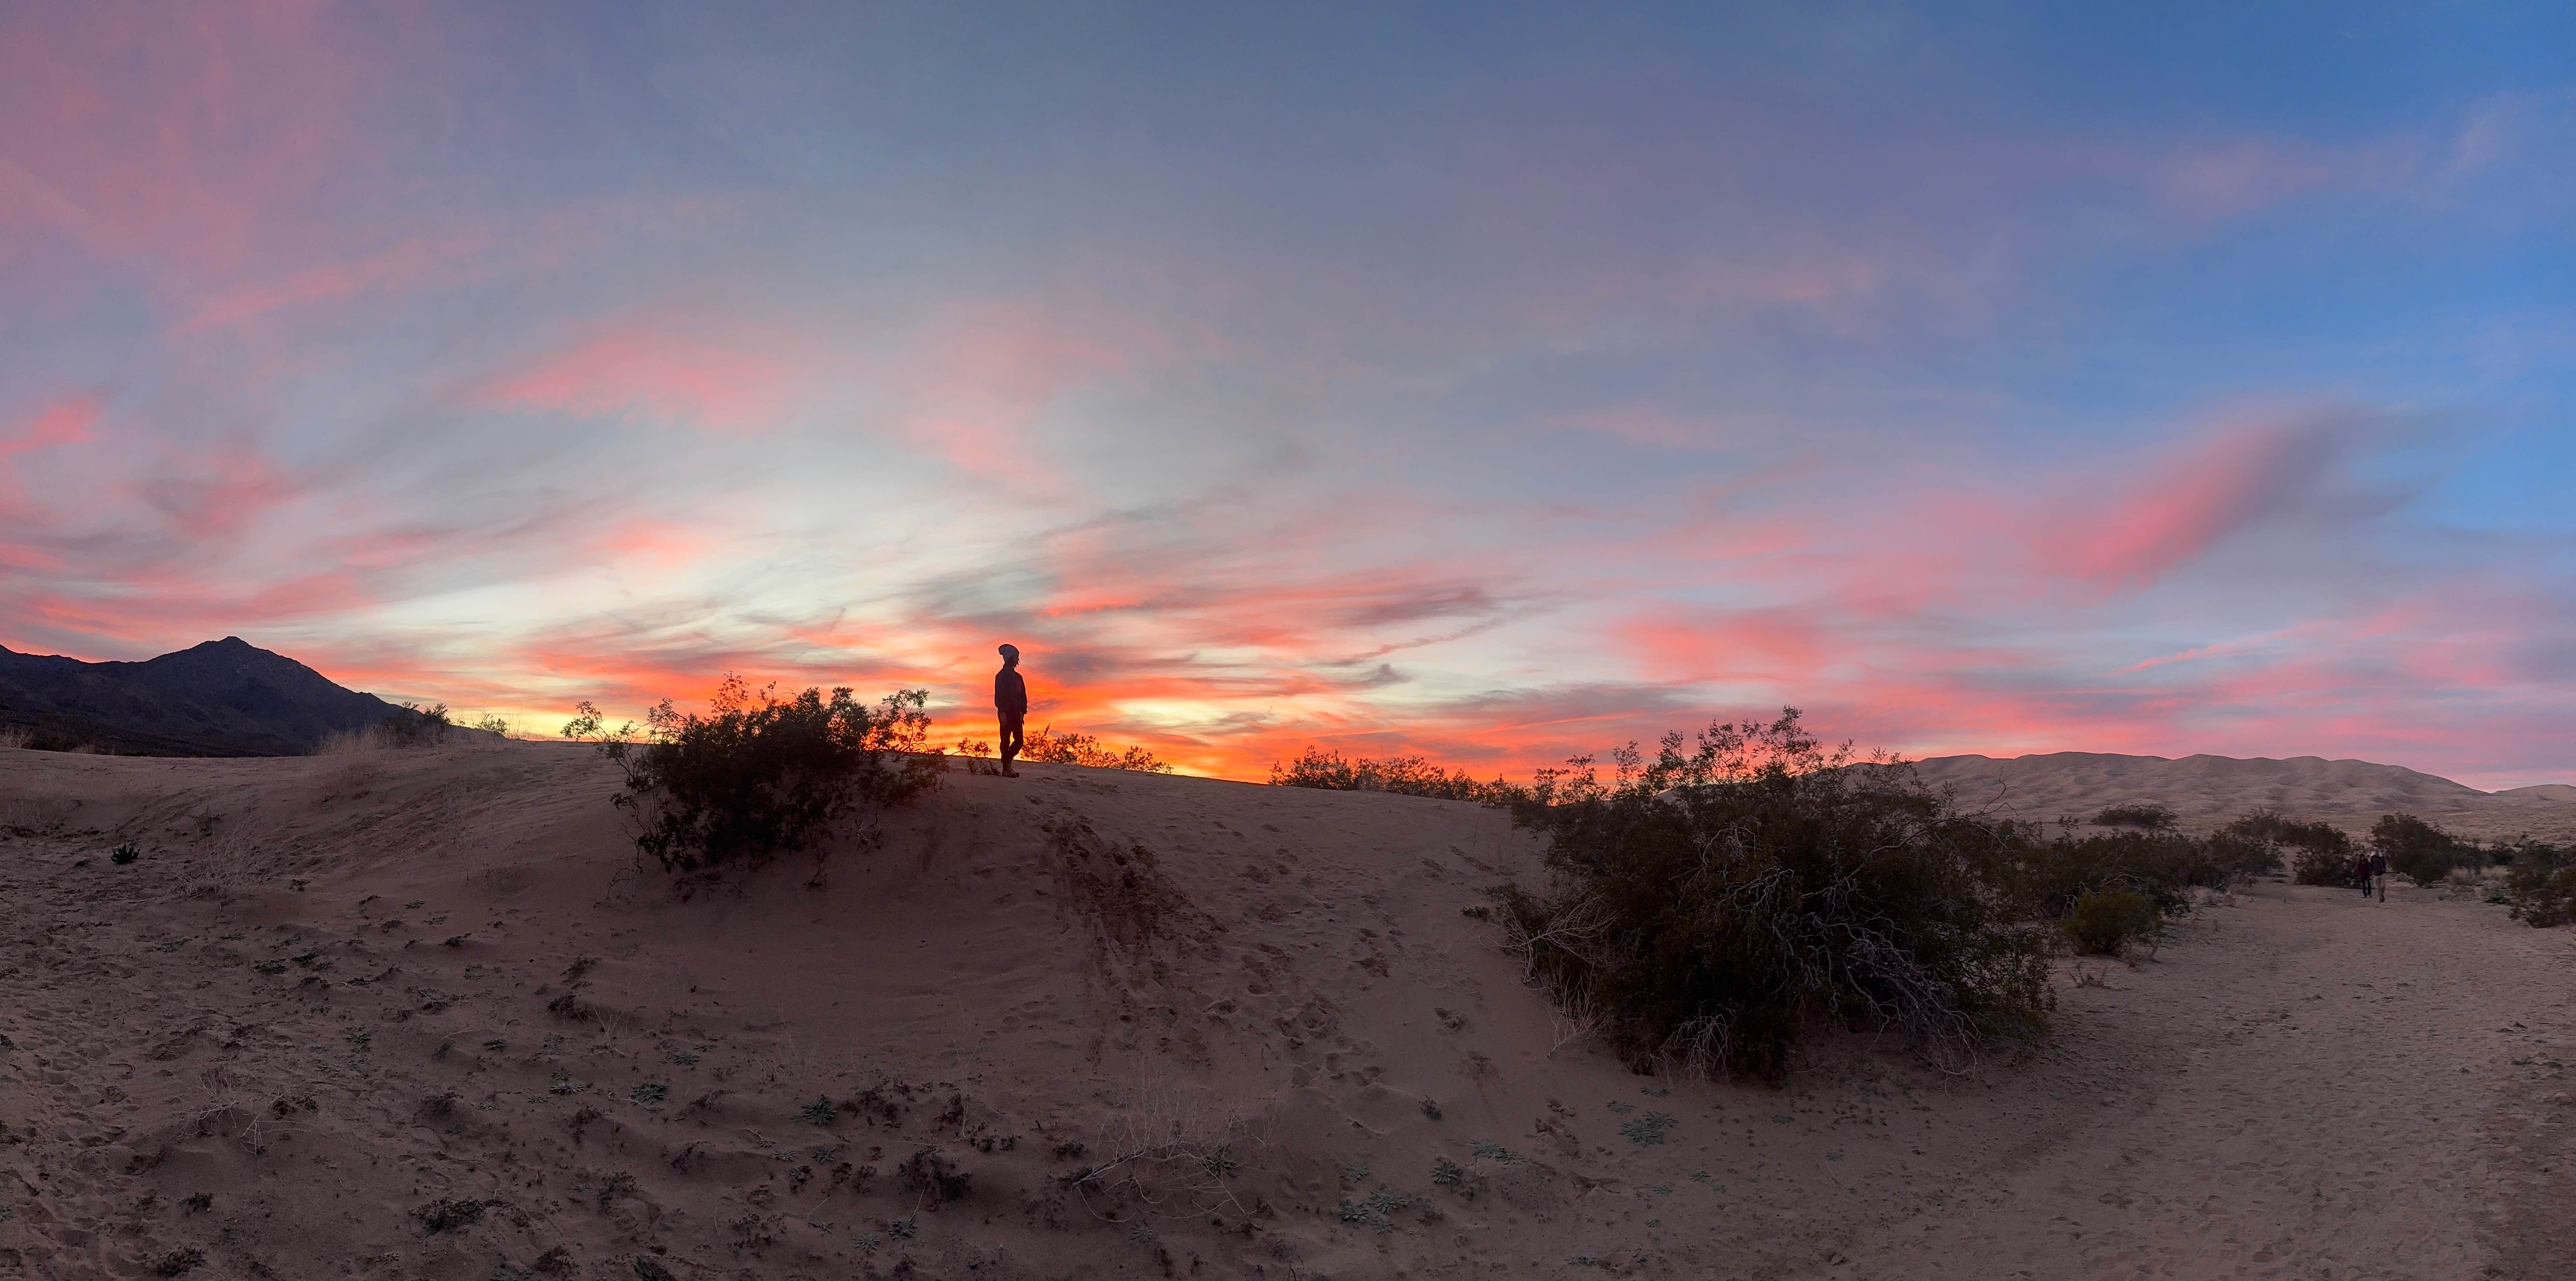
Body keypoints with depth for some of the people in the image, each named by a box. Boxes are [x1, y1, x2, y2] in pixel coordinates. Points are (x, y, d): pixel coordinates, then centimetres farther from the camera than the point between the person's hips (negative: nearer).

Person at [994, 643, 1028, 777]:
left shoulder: (1017, 677, 17)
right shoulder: (1002, 675, -6)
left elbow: (1023, 696, 17)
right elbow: (999, 696, -12)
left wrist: (1023, 713, 9)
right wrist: (1002, 713, -18)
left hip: (1016, 713, 7)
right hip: (1006, 713, -7)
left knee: (1019, 741, 4)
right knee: (1006, 741, -4)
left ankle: (1008, 764, 17)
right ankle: (1006, 769, -2)